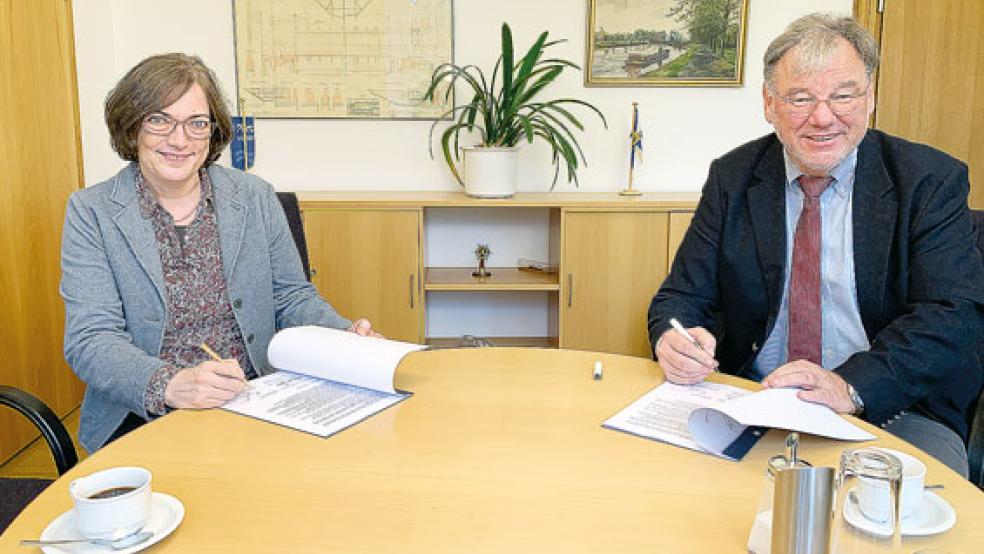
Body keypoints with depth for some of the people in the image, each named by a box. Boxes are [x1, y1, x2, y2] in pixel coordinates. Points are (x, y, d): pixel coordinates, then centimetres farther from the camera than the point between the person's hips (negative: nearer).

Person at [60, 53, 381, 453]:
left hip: (254, 406, 3)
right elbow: (91, 339, -9)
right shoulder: (91, 211, -1)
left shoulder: (256, 198, 7)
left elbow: (293, 299, 12)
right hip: (143, 418, -3)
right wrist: (170, 385, -29)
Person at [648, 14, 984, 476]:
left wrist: (851, 386, -28)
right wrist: (672, 340, -24)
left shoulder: (931, 181, -3)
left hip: (892, 410, -1)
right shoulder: (732, 178, 4)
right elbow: (685, 295, 2)